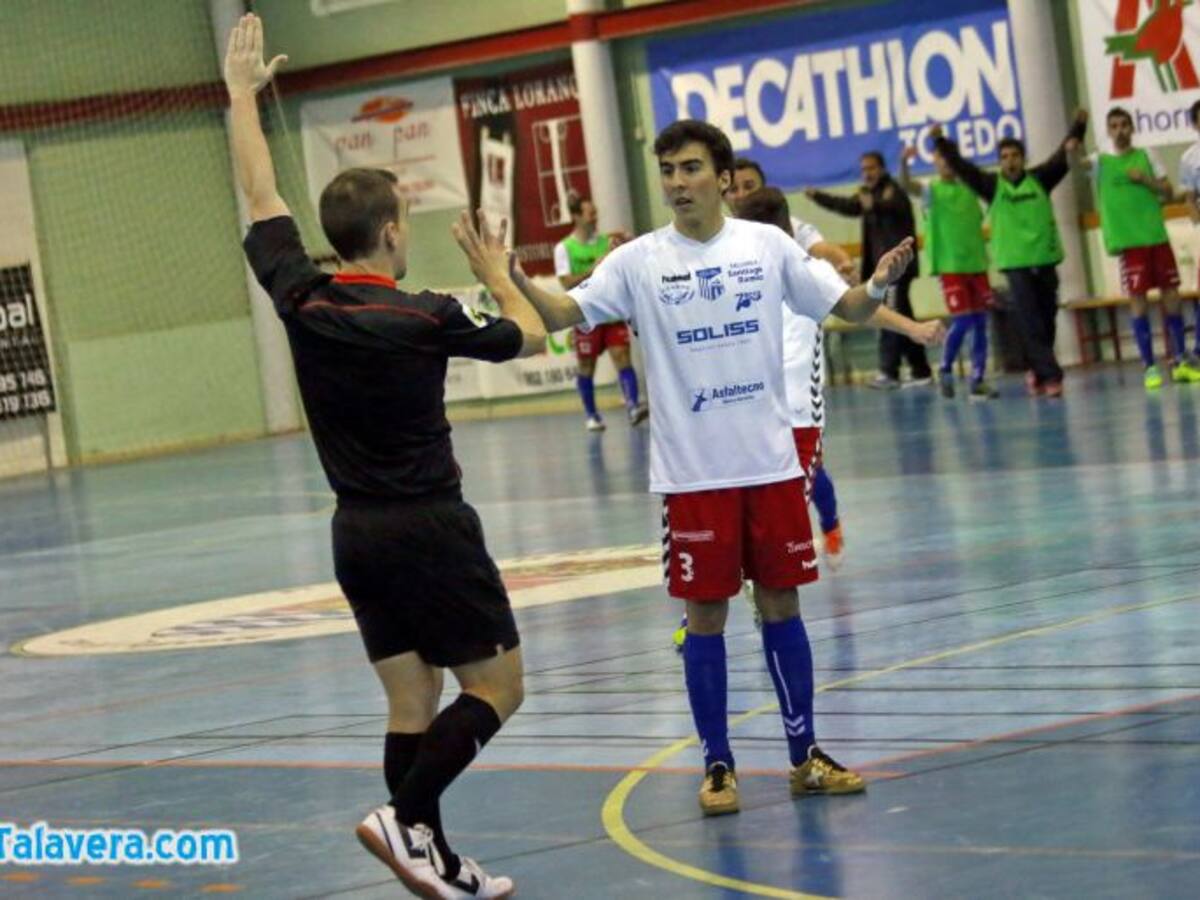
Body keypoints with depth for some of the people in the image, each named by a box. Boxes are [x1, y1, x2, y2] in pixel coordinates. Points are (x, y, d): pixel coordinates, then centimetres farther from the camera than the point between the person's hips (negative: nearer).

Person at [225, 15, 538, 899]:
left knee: (412, 705, 11)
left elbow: (262, 198, 12)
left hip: (357, 530, 6)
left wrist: (243, 94, 22)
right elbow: (531, 337, 5)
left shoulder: (303, 301, -2)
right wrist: (499, 273, 23)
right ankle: (406, 817, -15)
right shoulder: (425, 316, -13)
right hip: (430, 527, -6)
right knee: (497, 688, 2)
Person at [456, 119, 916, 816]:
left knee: (781, 603, 8)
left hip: (771, 463, 1)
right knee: (706, 615, 3)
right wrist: (512, 279, -27)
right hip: (693, 473, -1)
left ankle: (806, 756, 17)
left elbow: (848, 308, 3)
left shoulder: (767, 246, 1)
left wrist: (879, 286, -19)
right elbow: (561, 314, -8)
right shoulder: (640, 262, -2)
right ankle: (718, 765, 12)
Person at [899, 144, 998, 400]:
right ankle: (945, 371, 10)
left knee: (980, 323, 3)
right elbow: (906, 185, -23)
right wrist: (904, 163, -42)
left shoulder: (969, 189, 11)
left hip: (976, 263, 5)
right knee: (962, 321, -11)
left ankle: (978, 380, 7)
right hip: (950, 265, -5)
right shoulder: (931, 189, -3)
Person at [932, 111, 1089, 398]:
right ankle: (1049, 375, -10)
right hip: (1015, 263, -2)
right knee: (1031, 323, -8)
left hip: (1045, 259, 2)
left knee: (1047, 321, 7)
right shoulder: (993, 185, 3)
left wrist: (1078, 128, -8)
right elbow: (961, 166, -2)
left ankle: (1038, 372, 23)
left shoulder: (1039, 180, 7)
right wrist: (941, 142, -13)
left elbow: (1062, 157, 2)